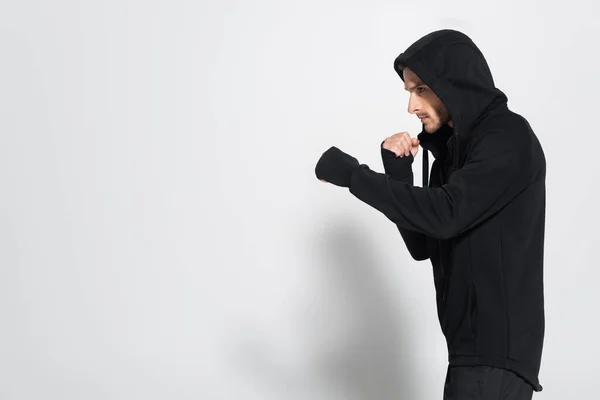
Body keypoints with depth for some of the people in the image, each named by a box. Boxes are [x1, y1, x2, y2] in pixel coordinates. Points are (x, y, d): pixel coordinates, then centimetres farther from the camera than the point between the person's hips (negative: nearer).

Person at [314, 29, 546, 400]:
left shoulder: (510, 138, -10)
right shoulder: (452, 150, 15)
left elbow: (444, 215, -23)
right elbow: (423, 245, 13)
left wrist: (351, 173, -16)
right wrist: (396, 170, 1)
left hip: (498, 345, -8)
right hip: (472, 341, 8)